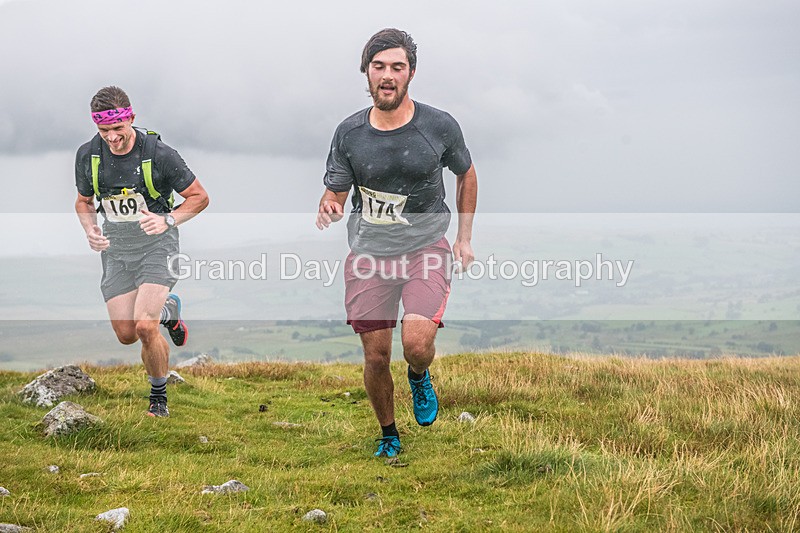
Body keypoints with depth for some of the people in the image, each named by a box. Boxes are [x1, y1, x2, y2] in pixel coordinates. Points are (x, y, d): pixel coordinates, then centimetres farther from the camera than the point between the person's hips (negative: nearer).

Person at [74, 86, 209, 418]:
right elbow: (84, 202, 11)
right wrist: (90, 230, -9)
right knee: (126, 335, 2)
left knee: (145, 327, -20)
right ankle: (167, 309, 35)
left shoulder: (158, 154, -18)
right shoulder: (88, 155, -6)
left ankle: (159, 396, 4)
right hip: (116, 249, 5)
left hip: (156, 245, -4)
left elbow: (199, 197, -7)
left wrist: (168, 220, -23)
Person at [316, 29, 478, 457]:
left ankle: (419, 377, 15)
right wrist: (327, 212, -20)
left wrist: (465, 238, 10)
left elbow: (466, 175, 12)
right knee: (376, 358, 4)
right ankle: (388, 435, 30)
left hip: (426, 249, -2)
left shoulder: (440, 126, -6)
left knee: (417, 345, -22)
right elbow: (335, 193, 5)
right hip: (369, 253, 2)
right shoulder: (349, 133, -3)